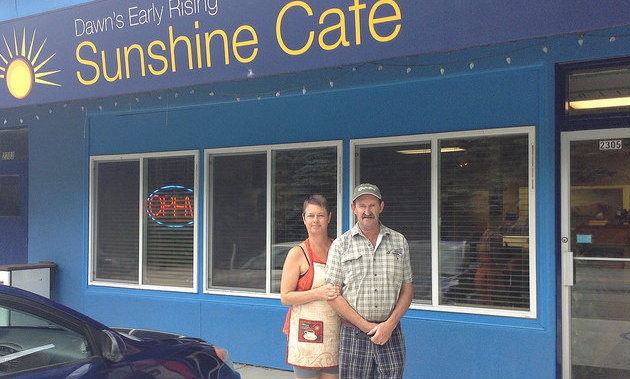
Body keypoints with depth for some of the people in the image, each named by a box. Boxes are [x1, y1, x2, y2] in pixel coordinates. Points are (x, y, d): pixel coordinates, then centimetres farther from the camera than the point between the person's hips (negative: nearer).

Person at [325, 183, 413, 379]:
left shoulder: (399, 242, 9)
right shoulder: (340, 245, 2)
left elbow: (407, 289, 9)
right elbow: (333, 295, -2)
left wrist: (390, 324, -6)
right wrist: (366, 326, -9)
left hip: (390, 334, 2)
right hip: (353, 333, -1)